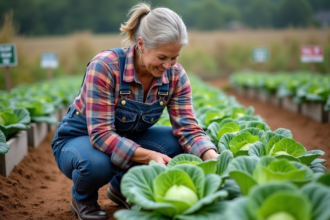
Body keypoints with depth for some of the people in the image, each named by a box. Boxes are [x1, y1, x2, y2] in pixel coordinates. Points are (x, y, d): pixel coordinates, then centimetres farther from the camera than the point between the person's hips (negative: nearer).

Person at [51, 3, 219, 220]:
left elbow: (188, 128, -17)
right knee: (97, 163, -39)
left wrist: (212, 157, -37)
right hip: (80, 138, -5)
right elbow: (101, 134, -33)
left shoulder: (175, 75, -15)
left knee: (177, 143, -21)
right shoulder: (105, 66, -30)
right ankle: (83, 198, 0)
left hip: (127, 138, 5)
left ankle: (123, 188, 6)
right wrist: (150, 156, -43)